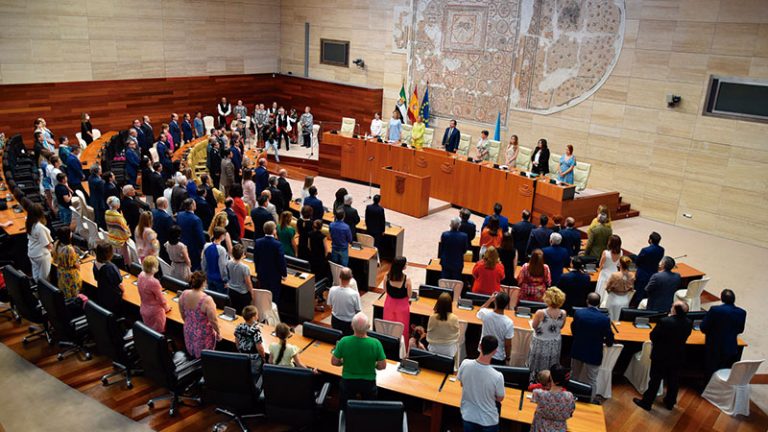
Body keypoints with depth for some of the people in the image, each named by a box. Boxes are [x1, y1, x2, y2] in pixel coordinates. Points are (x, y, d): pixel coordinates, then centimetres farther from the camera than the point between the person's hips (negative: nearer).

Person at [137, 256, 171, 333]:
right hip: (154, 312, -7)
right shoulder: (154, 282, -33)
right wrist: (167, 308, 0)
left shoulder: (141, 275, -11)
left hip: (144, 310, 7)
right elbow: (161, 299, -16)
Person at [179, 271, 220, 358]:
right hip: (203, 334, -5)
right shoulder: (206, 300, -34)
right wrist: (218, 333, -6)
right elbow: (213, 321, -23)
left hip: (188, 331, 5)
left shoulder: (184, 294, -16)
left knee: (192, 352, 29)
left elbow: (183, 314, 1)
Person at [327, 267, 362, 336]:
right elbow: (358, 310, -12)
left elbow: (330, 305, 0)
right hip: (349, 324, -3)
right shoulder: (354, 294, -29)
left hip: (335, 321, 4)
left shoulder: (332, 290, -18)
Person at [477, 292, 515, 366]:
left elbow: (480, 311, 9)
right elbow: (508, 345, -16)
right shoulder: (508, 323, -26)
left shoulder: (485, 314, -19)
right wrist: (507, 358, 0)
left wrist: (490, 299, 12)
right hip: (499, 358, -3)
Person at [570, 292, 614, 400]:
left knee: (574, 377, 23)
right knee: (591, 380, 11)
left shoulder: (578, 313, -13)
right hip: (594, 354, -3)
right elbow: (609, 338, -11)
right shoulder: (604, 319, -21)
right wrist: (608, 343, 14)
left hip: (577, 350, 4)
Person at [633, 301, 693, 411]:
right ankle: (670, 403, 36)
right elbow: (684, 337, 5)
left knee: (655, 380, 9)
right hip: (678, 357, 4)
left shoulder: (664, 321, -29)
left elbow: (653, 336, -17)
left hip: (661, 356, -4)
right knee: (673, 381, 20)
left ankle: (646, 402, 21)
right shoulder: (688, 323, -11)